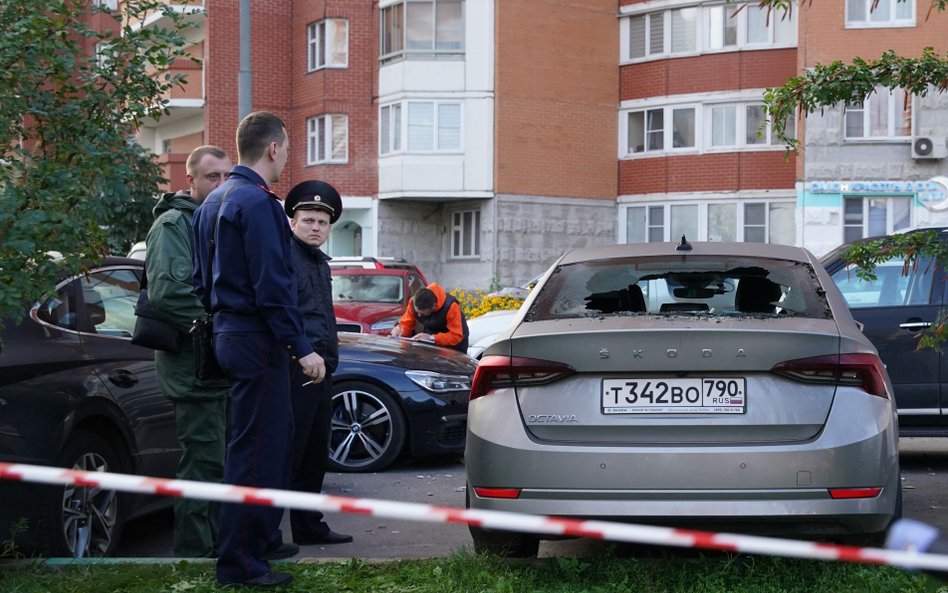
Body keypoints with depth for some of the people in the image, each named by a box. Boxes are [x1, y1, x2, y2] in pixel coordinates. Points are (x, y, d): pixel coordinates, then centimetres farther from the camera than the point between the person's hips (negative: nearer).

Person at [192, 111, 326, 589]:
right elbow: (271, 284, -21)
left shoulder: (214, 202, 15)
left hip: (228, 333, 10)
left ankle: (263, 539, 29)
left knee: (275, 439, 20)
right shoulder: (258, 203, -16)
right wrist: (301, 347, -20)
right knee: (256, 451, -7)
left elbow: (202, 279, 21)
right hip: (257, 339, -10)